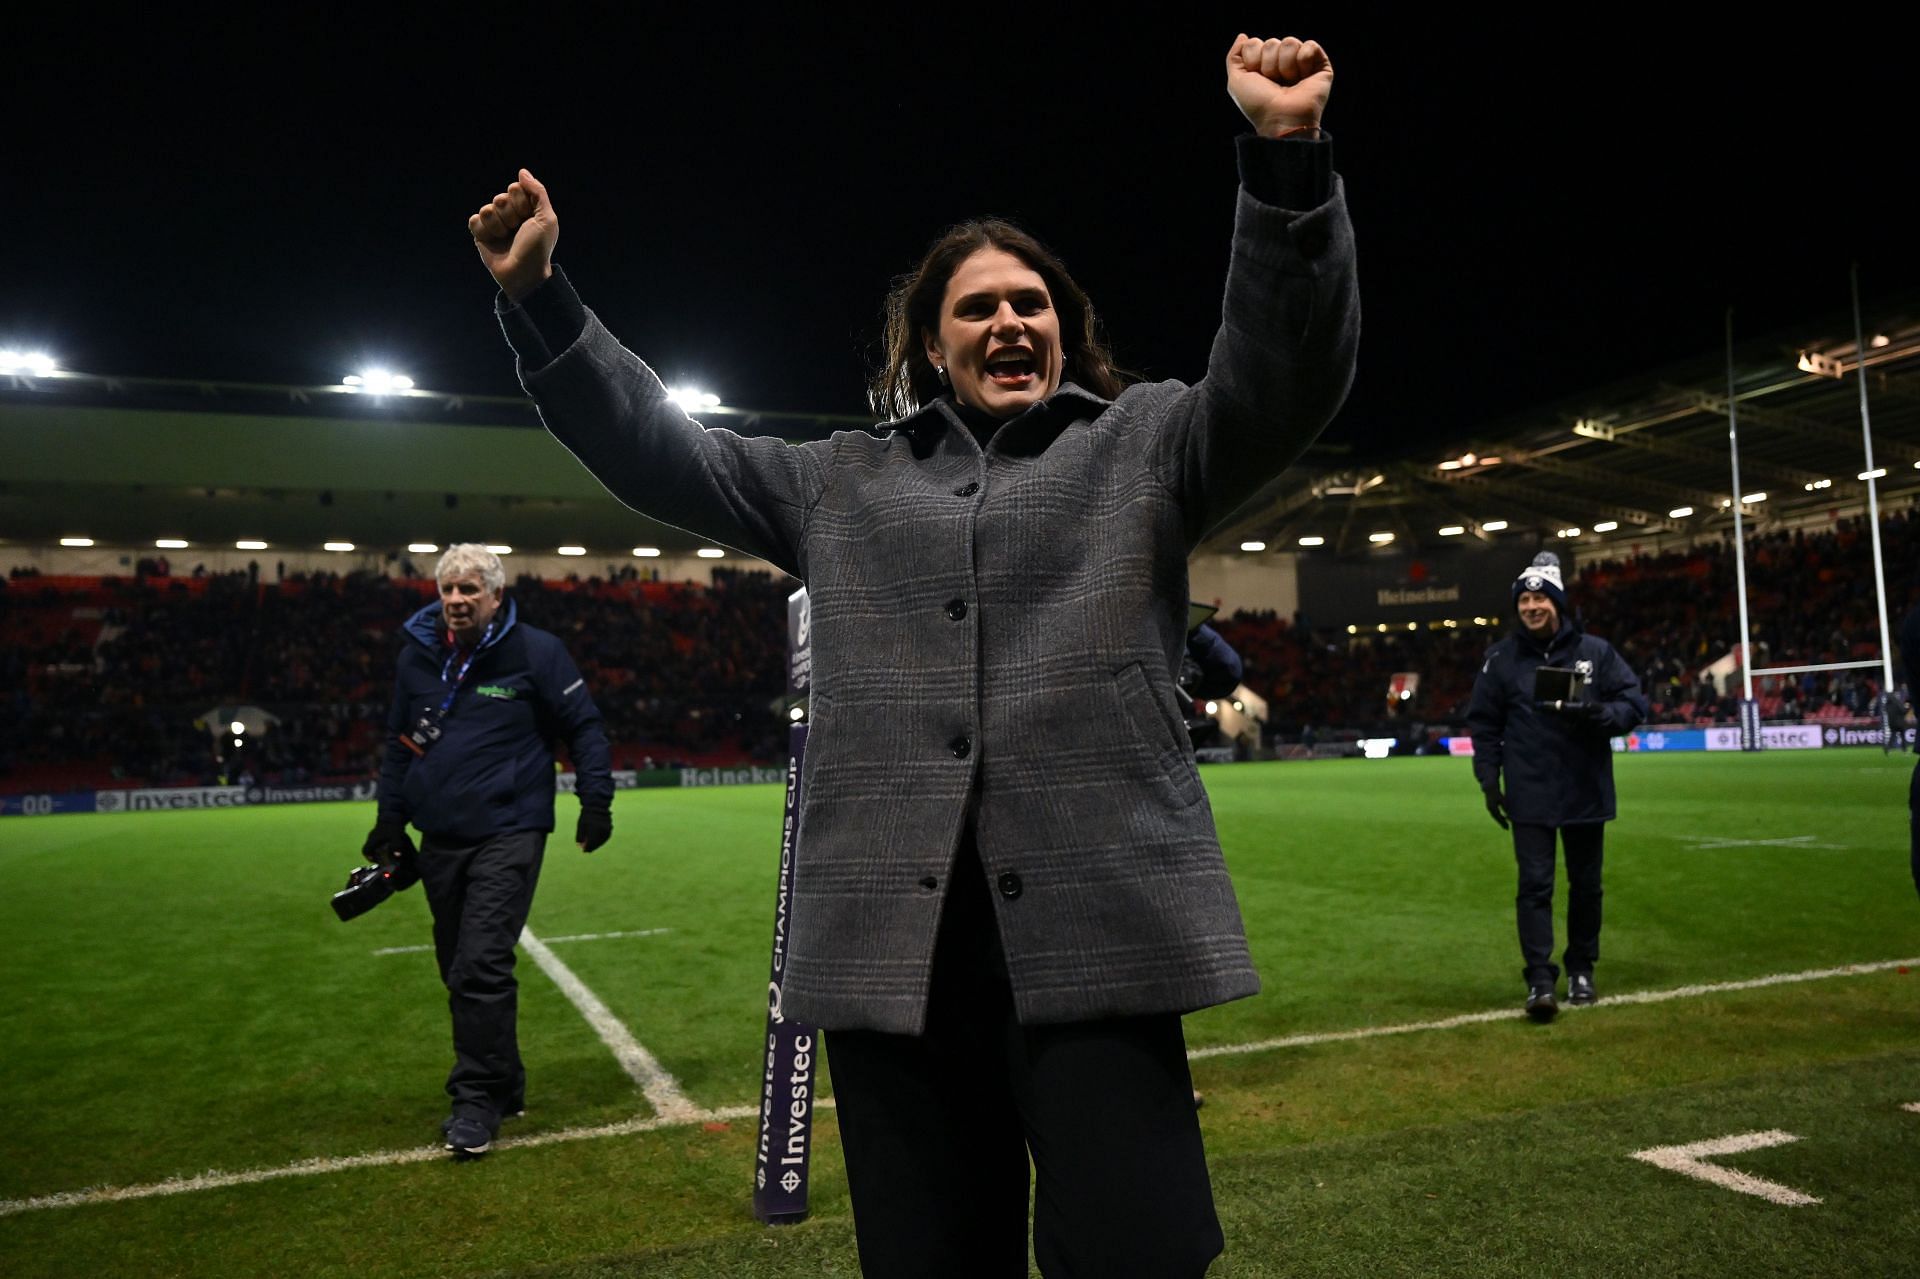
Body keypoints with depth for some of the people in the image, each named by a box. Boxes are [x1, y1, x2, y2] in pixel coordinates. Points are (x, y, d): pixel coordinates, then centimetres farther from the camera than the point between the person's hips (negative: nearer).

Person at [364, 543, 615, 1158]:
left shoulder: (534, 651, -6)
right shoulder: (417, 654, 7)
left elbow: (584, 726, 0)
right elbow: (399, 743, 18)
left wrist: (595, 801, -6)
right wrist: (390, 821, 15)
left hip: (508, 835, -5)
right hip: (439, 839, 6)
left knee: (482, 966, -13)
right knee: (459, 971, 11)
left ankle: (478, 1100, -1)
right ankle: (503, 1083, 26)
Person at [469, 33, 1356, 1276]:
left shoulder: (1144, 440, 14)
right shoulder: (844, 482, 20)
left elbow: (1283, 377, -2)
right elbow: (658, 448, 22)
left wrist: (1286, 162, -16)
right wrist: (538, 298, 14)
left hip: (1094, 933, -2)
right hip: (894, 949, 3)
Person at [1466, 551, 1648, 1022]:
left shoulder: (1595, 652, 0)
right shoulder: (1501, 659, 1)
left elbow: (1634, 703, 1)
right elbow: (1484, 724, 5)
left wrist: (1599, 713, -20)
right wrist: (1488, 779, -2)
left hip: (1587, 792, 1)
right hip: (1529, 796, -1)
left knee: (1586, 885, 12)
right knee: (1535, 886, -6)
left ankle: (1581, 972, 28)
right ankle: (1540, 982, -4)